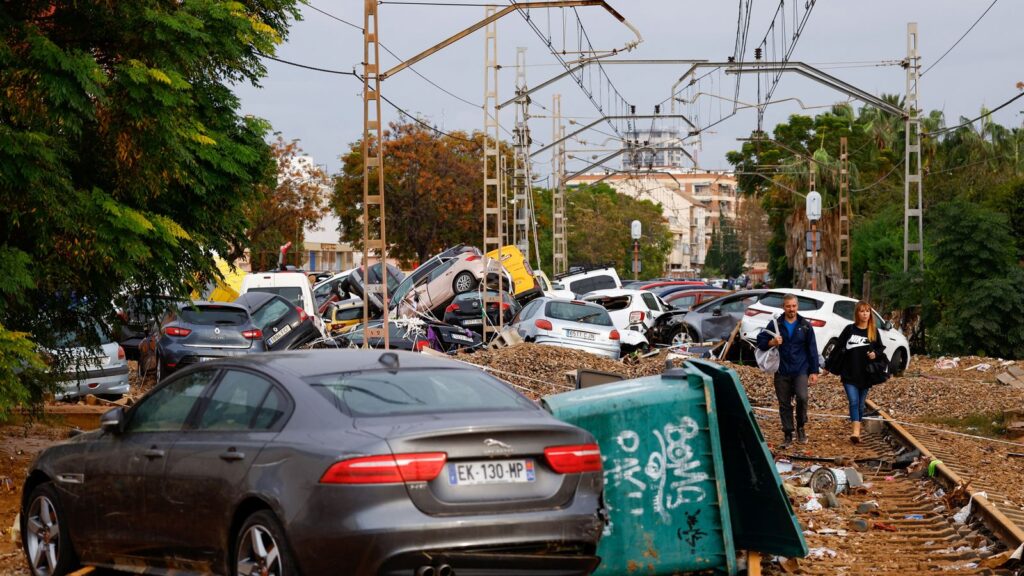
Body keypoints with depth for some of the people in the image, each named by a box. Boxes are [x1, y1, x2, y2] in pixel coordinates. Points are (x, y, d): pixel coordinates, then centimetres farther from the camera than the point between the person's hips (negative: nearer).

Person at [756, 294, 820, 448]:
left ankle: (800, 427, 0)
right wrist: (771, 342, -17)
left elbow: (812, 349, 7)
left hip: (800, 370, -1)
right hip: (782, 371, 1)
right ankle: (788, 435, 15)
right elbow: (760, 341, 5)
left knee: (802, 397, -21)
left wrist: (814, 371, 2)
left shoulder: (805, 325, 5)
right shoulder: (776, 324, 5)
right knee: (784, 404, 4)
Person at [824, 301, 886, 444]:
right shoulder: (849, 330, -1)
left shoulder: (873, 331, 4)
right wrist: (828, 366, 6)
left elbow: (881, 349, 14)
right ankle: (856, 431, -23)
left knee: (860, 404, 8)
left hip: (865, 375, 2)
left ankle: (856, 431, 19)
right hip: (849, 374, -2)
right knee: (854, 402, -14)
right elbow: (837, 348, 4)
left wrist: (875, 354, -9)